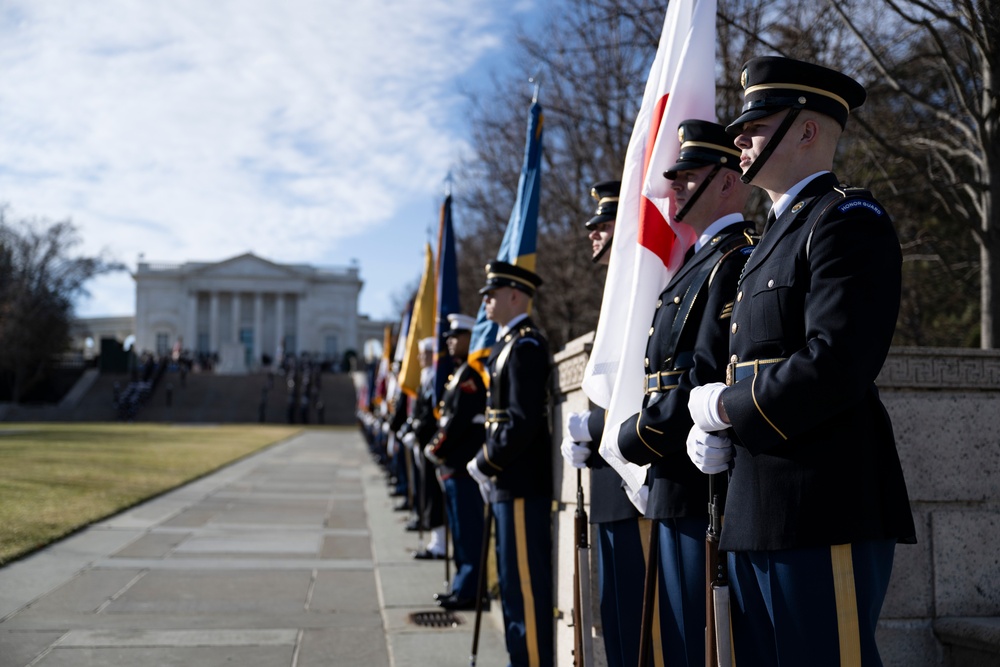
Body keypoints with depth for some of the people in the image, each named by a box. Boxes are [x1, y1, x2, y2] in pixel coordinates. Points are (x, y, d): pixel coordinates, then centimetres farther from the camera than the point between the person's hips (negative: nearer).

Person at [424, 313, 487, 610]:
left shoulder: (471, 374, -14)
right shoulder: (460, 373, 18)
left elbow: (460, 420, -20)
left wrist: (437, 449, -10)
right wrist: (436, 447, 11)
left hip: (464, 465, -10)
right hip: (454, 464, 10)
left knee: (468, 529, -5)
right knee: (460, 529, 15)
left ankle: (469, 591, 0)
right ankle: (462, 586, 23)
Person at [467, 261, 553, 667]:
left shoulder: (526, 346, -14)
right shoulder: (509, 343, 17)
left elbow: (523, 420, -22)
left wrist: (484, 464, -13)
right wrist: (489, 465, 12)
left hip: (522, 484, -10)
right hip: (508, 483, 10)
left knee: (525, 582, -5)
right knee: (514, 580, 16)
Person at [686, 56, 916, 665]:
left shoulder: (849, 220, -8)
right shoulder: (777, 235, 22)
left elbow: (834, 366, -21)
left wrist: (726, 405, -9)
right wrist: (712, 429, 6)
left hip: (823, 515, -9)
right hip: (760, 517, 10)